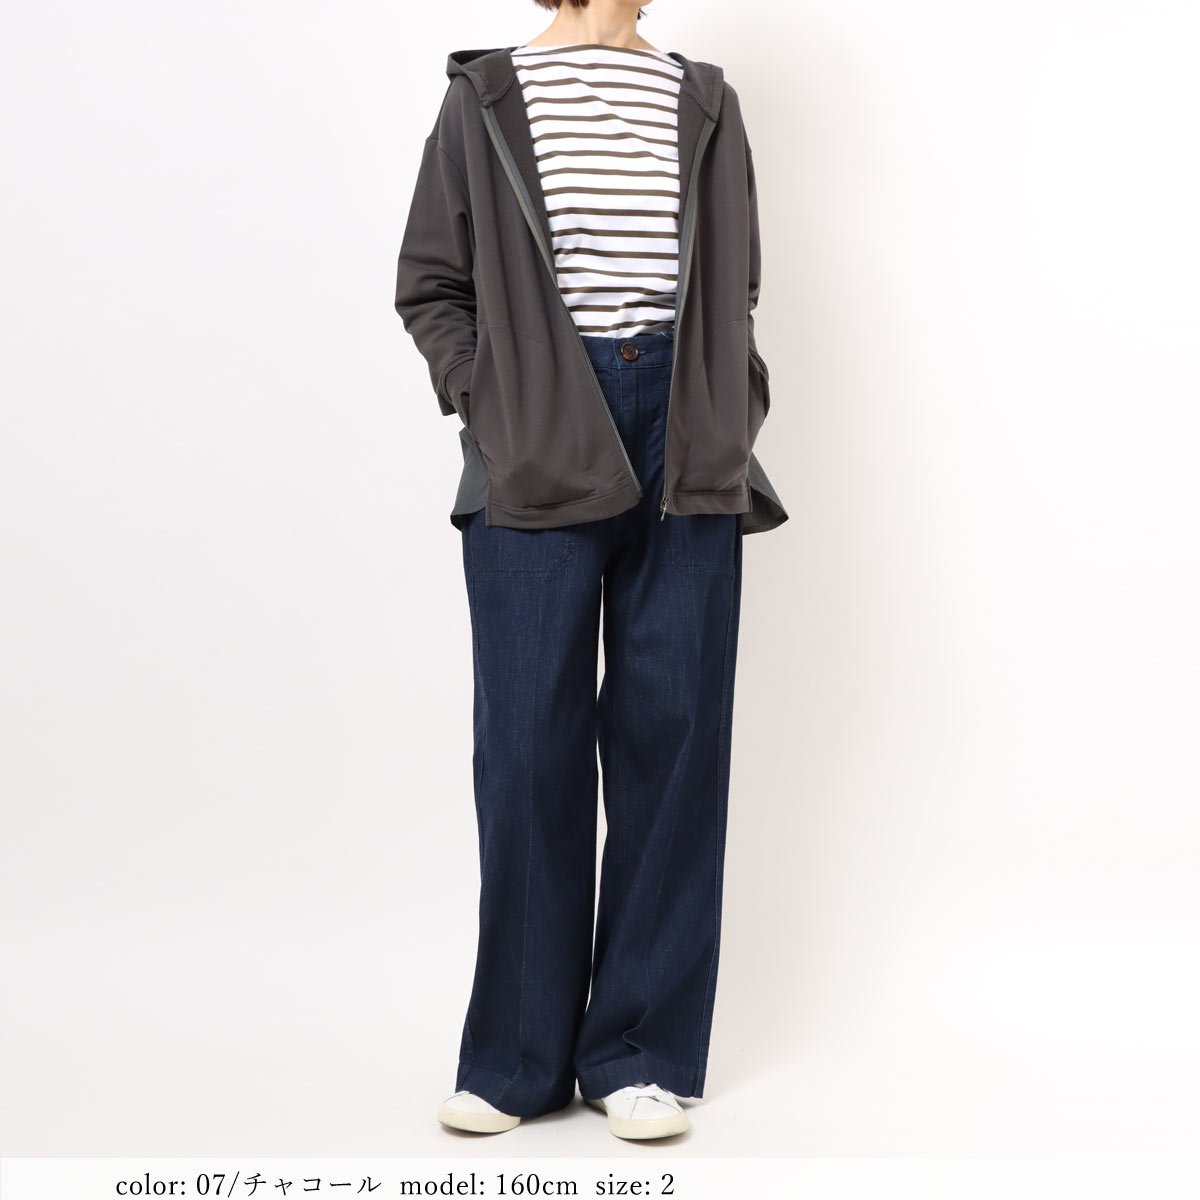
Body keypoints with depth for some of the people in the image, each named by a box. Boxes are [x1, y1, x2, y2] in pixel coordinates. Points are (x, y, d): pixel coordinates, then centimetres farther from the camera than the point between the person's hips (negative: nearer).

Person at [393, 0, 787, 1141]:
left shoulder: (704, 103, 15)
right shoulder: (486, 100, 7)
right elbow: (428, 285, 7)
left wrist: (734, 411, 6)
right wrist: (489, 404, -5)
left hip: (686, 454, 3)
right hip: (536, 464, -2)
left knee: (672, 732, 3)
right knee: (530, 746, 0)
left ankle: (640, 1051, 14)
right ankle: (517, 1056, 14)